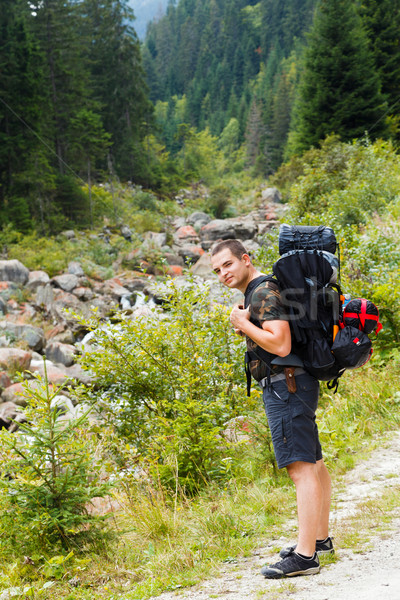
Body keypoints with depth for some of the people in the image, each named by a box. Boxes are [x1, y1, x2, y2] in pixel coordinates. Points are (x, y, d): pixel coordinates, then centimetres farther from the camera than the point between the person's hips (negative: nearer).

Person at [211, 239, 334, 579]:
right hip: (288, 385, 11)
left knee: (301, 469, -15)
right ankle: (321, 539, 29)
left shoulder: (264, 292, -12)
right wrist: (246, 328, 13)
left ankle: (305, 557, -18)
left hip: (285, 384, -11)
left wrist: (244, 324, -12)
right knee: (313, 464, 17)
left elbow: (280, 345, -23)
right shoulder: (259, 292, 20)